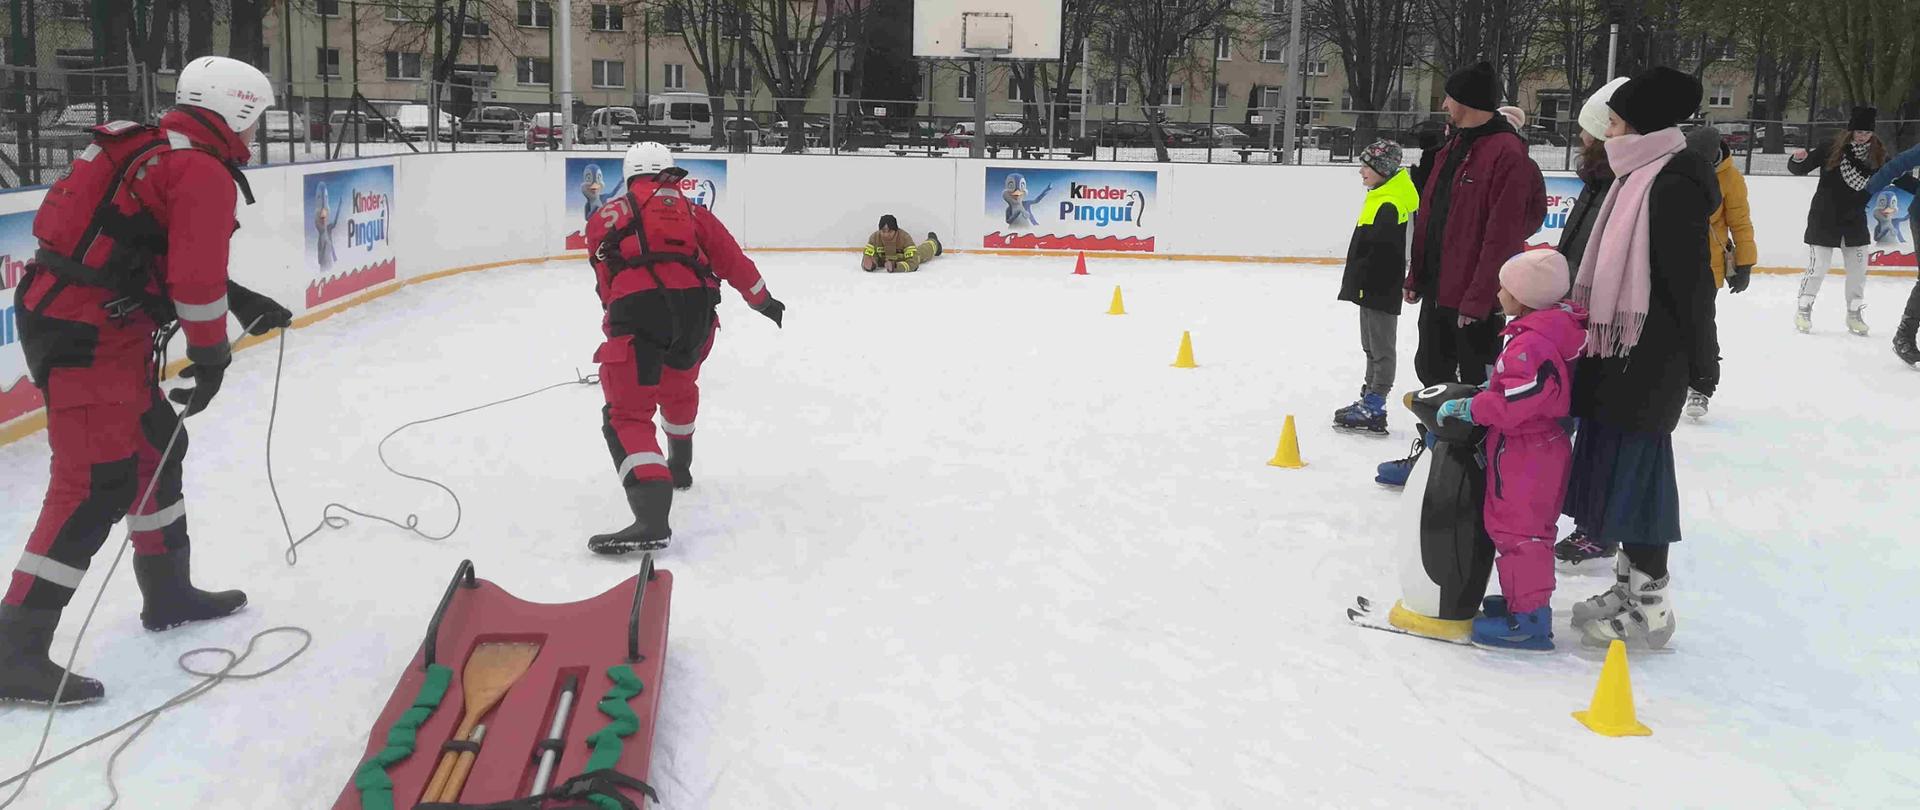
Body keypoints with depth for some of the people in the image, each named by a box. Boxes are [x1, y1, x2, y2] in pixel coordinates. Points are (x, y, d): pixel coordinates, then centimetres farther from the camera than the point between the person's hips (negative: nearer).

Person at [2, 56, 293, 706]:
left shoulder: (157, 148, 16)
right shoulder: (205, 172, -14)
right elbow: (196, 278, -18)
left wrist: (242, 303, 24)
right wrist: (211, 356, -6)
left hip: (68, 316, 10)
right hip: (87, 335, -10)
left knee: (156, 446, 20)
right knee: (95, 487, -10)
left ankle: (168, 592, 33)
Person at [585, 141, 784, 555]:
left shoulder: (608, 214, 21)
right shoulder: (691, 210, 25)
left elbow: (607, 283, 22)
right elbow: (730, 259, 25)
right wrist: (763, 301, 38)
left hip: (636, 309, -4)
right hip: (695, 308, 4)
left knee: (627, 415, -5)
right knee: (678, 388, 32)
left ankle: (652, 519, -23)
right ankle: (678, 469, 54)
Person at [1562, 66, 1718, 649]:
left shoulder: (1674, 186, -17)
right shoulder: (1639, 178, 13)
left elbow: (1691, 281, -17)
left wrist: (1702, 359, -13)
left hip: (1650, 361, -10)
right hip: (1622, 351, 10)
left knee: (1635, 471, -4)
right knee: (1616, 468, 15)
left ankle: (1650, 607, 6)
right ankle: (1629, 587, 27)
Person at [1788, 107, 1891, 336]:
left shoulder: (1877, 155, -1)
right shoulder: (1832, 149, -12)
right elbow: (1800, 168, -11)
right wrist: (1798, 160, -31)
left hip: (1855, 222, 4)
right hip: (1825, 220, -4)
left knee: (1858, 270, 10)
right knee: (1818, 268, -1)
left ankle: (1855, 313, 25)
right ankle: (1804, 310, 15)